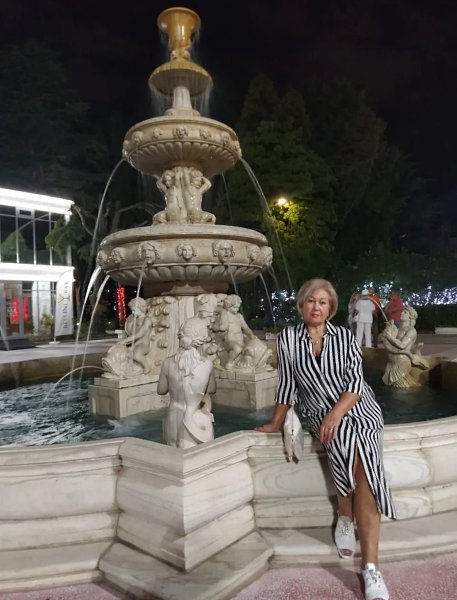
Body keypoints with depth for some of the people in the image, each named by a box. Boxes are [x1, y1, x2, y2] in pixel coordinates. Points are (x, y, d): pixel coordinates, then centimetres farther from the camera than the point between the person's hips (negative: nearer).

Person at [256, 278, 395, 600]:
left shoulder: (346, 337, 0)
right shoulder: (288, 338, 1)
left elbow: (355, 382, -8)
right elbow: (287, 384, 7)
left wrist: (337, 412, -24)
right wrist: (276, 423, 11)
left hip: (360, 408, 1)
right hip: (321, 412, 0)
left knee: (363, 468, -24)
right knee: (357, 459, -31)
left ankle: (371, 568, -22)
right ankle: (346, 517, -4)